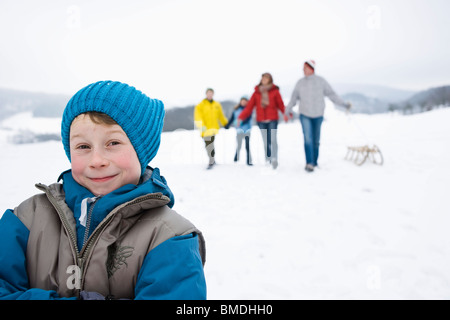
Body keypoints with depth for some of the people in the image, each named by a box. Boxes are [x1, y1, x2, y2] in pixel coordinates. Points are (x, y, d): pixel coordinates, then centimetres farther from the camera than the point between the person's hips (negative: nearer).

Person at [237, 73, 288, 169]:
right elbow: (249, 107, 5)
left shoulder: (275, 91, 5)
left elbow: (280, 104, 1)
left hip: (272, 120, -2)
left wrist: (285, 113, -19)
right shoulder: (256, 92, 8)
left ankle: (274, 159, -11)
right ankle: (268, 159, 9)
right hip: (261, 121, 2)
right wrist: (241, 117, -6)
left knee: (273, 139, -13)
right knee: (266, 141, 2)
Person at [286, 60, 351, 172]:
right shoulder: (300, 83, 5)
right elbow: (294, 97, 13)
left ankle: (314, 162, 20)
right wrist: (288, 110, 18)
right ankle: (309, 163, -14)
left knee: (316, 140, 7)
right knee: (308, 139, -12)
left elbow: (331, 94, 5)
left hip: (318, 115, 0)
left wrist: (344, 104, 4)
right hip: (304, 115, 0)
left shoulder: (320, 81, 2)